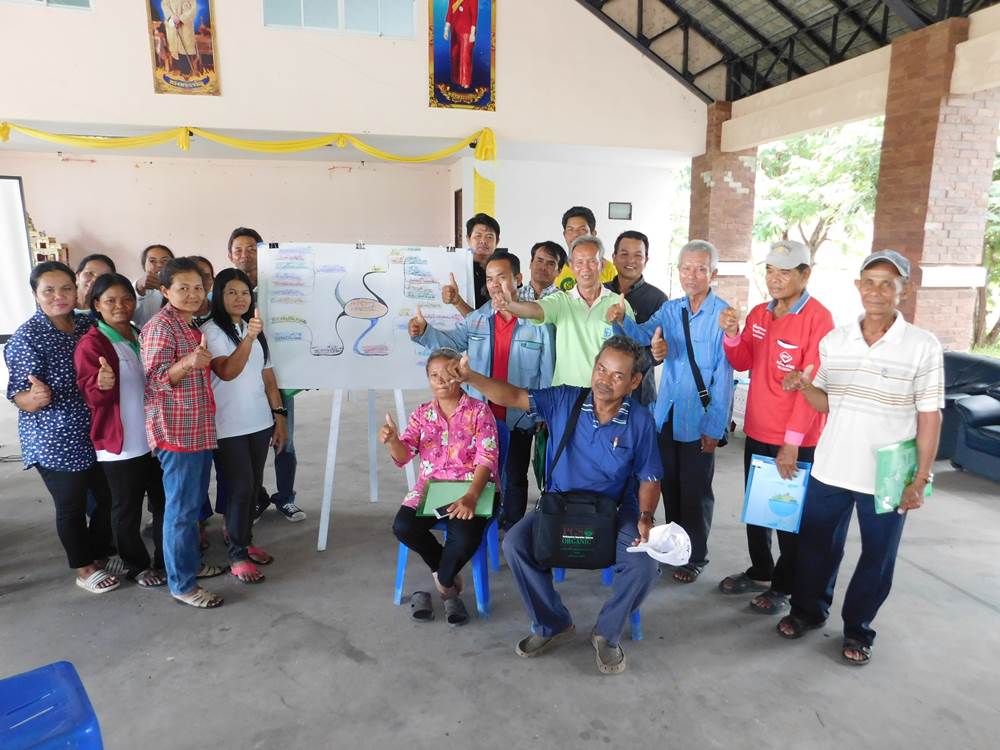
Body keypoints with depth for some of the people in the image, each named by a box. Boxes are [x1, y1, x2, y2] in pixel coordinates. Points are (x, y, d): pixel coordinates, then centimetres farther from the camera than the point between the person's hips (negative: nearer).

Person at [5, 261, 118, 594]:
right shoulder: (26, 337, -15)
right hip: (56, 441, -6)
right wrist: (35, 397, -37)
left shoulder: (87, 323, 2)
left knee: (109, 498, 14)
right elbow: (20, 398, -16)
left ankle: (99, 555, 35)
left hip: (96, 434, 6)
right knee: (72, 506, 9)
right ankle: (84, 569, 28)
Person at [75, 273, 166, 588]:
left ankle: (167, 559, 28)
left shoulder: (143, 337, 10)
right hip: (120, 444, -6)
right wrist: (102, 384, -36)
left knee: (164, 502, 14)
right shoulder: (90, 344, -11)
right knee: (127, 508, 7)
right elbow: (92, 396, -17)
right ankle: (137, 565, 24)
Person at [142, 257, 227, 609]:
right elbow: (155, 379, -21)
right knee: (182, 508, 0)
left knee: (193, 503, 19)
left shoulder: (193, 324, 12)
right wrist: (189, 362, -35)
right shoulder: (161, 325, -15)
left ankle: (192, 563, 34)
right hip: (177, 430, -9)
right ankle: (182, 584, 11)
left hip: (199, 428, 9)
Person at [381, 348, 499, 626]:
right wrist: (392, 440, -23)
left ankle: (443, 581, 6)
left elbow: (487, 459, -13)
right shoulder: (421, 414, 9)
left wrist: (471, 497, -29)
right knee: (402, 526, -24)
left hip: (469, 489, -3)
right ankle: (448, 576, 3)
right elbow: (403, 456, 2)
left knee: (465, 536, -31)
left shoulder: (479, 411, -4)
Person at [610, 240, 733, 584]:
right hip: (666, 414, 5)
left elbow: (723, 376, -11)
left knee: (695, 489, 8)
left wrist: (714, 426, -13)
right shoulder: (670, 309, 6)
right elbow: (643, 335, -10)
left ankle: (696, 556, 25)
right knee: (669, 483, 16)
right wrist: (623, 321, -32)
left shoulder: (723, 315, -10)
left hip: (699, 420, -5)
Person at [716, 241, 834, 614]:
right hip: (757, 432, 7)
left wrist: (792, 441, -20)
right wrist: (732, 334, -11)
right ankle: (760, 572, 38)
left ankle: (784, 586, 26)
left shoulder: (818, 318, -15)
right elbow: (742, 363, 9)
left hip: (797, 441, -7)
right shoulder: (759, 313, 6)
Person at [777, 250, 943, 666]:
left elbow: (929, 417, -7)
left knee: (877, 558, 13)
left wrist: (920, 478, -9)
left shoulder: (923, 346, -8)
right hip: (829, 469, 3)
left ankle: (858, 629, 34)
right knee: (816, 546, 16)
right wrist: (804, 385, -12)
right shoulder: (833, 340, 1)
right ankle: (808, 609, 39)